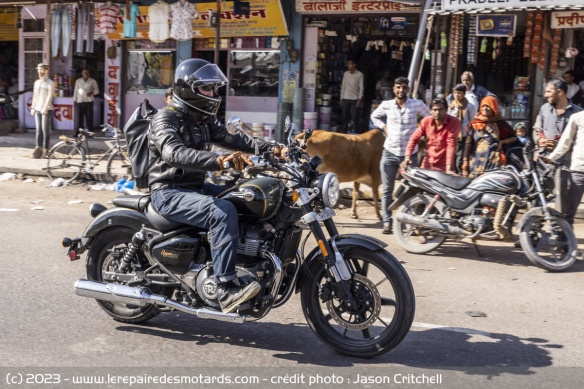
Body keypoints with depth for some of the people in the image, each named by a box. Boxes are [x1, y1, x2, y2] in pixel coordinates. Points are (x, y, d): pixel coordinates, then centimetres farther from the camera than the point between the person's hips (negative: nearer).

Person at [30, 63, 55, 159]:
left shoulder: (50, 83, -4)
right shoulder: (36, 82, 15)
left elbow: (50, 97, -12)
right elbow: (34, 96, 17)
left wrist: (45, 108, -19)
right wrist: (33, 107, 10)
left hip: (46, 110, -6)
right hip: (37, 109, 6)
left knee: (45, 130, -3)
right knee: (38, 130, 4)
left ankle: (45, 149, 1)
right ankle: (38, 148, 5)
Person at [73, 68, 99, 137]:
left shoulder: (93, 81, 6)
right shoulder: (78, 81, 12)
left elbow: (97, 90, 6)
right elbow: (75, 91, 14)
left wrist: (92, 92, -15)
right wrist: (74, 100, 8)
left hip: (89, 101, -2)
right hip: (80, 101, 2)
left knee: (89, 117, -2)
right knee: (80, 117, 0)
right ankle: (78, 132, 3)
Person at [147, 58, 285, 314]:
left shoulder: (203, 119, 14)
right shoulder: (165, 119, -14)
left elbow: (231, 139, 7)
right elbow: (174, 153, -33)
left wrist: (271, 149, -8)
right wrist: (218, 161, -49)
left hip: (196, 187, 9)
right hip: (169, 193, -9)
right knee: (223, 211, -32)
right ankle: (226, 289, -33)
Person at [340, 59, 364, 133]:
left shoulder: (359, 74, -3)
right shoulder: (346, 74, 9)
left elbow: (361, 87, -5)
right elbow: (343, 86, 12)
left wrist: (359, 99, -11)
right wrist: (341, 98, 9)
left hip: (354, 99, -4)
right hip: (345, 99, 4)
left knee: (354, 117, -6)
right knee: (345, 117, 5)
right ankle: (344, 132, 11)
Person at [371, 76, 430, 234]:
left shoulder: (417, 104, -4)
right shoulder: (386, 105, 2)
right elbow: (374, 116, 22)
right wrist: (384, 127, 7)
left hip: (409, 153, -2)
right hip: (389, 153, 2)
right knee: (387, 190, 3)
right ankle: (387, 221, 9)